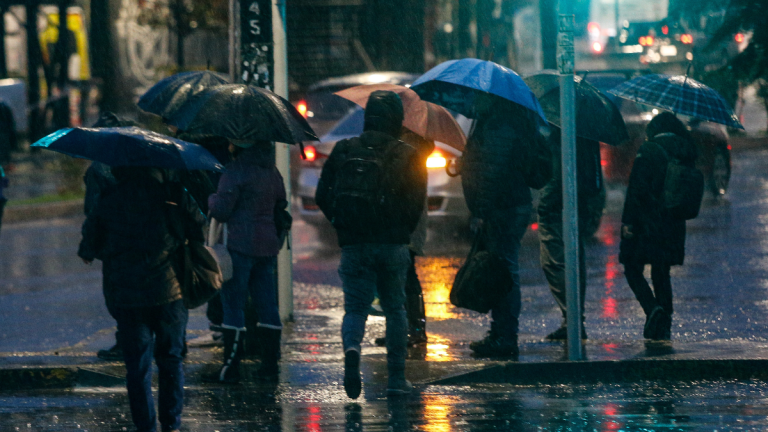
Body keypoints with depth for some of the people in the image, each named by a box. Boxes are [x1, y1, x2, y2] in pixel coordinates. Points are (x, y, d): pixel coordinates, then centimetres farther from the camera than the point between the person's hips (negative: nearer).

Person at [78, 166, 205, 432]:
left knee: (137, 364, 5)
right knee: (170, 360, 14)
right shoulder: (170, 192, -3)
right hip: (168, 290, 0)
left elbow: (91, 240, 6)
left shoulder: (108, 199, -2)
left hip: (125, 294, 0)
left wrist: (88, 253, 28)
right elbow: (197, 226, 3)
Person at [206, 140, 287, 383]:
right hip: (268, 245, 7)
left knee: (233, 304, -3)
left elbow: (221, 210, -13)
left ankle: (230, 368, -5)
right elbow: (280, 205, 20)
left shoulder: (236, 171, -12)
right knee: (267, 305, 11)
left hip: (240, 245, -7)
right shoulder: (272, 172, 11)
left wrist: (211, 199, 7)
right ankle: (270, 365, 13)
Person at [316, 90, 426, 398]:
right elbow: (416, 202, -5)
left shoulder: (343, 151, 5)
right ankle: (396, 379, 11)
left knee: (355, 307, 6)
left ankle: (351, 349, -27)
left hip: (353, 245, 1)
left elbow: (323, 196, 5)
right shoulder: (407, 156, -1)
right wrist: (404, 231, 11)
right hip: (393, 245, -1)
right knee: (395, 309, 12)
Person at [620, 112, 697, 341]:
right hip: (674, 224, 6)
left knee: (633, 269, 4)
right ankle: (664, 325, 10)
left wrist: (627, 220, -11)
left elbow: (637, 188, -14)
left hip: (647, 221, -6)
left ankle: (653, 308, -19)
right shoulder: (686, 152, 6)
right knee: (661, 272, 15)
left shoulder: (648, 150, -11)